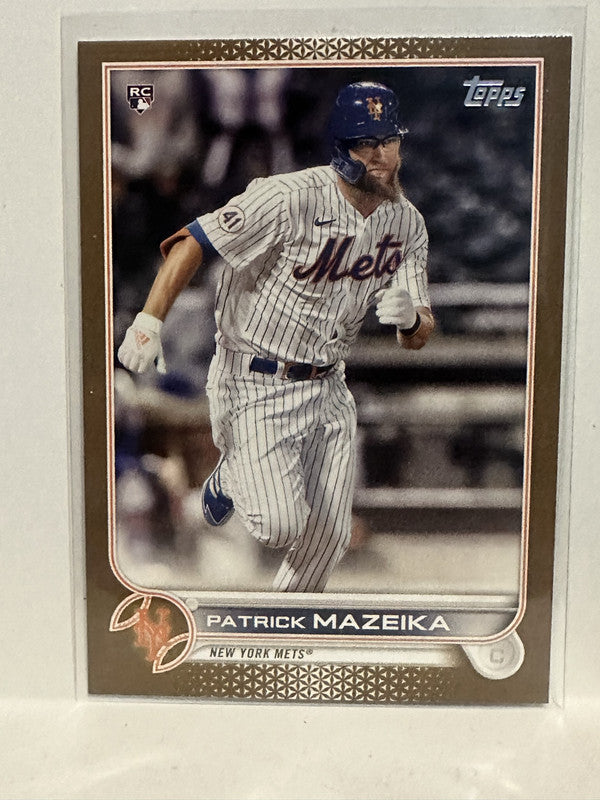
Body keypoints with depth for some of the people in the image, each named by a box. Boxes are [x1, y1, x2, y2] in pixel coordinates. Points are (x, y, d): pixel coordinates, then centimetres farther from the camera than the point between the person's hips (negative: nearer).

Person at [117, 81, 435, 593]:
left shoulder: (408, 224, 1)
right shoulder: (290, 198, -19)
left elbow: (420, 337, 4)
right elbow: (193, 243, -17)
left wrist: (409, 316, -20)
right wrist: (148, 323, -26)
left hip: (328, 387, 6)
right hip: (255, 384, -6)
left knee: (329, 534, 11)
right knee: (281, 524, -15)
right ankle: (233, 477, 21)